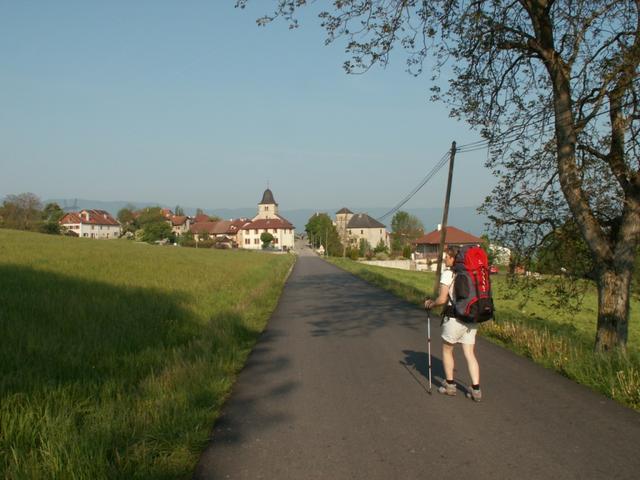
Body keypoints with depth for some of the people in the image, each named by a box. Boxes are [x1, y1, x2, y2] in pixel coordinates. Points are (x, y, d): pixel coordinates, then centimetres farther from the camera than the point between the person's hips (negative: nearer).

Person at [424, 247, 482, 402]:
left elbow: (442, 299, -15)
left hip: (454, 319, -5)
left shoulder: (448, 274, -11)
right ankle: (476, 390, 1)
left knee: (447, 350, 16)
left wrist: (430, 304, 6)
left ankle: (450, 385, 22)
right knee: (470, 354, 8)